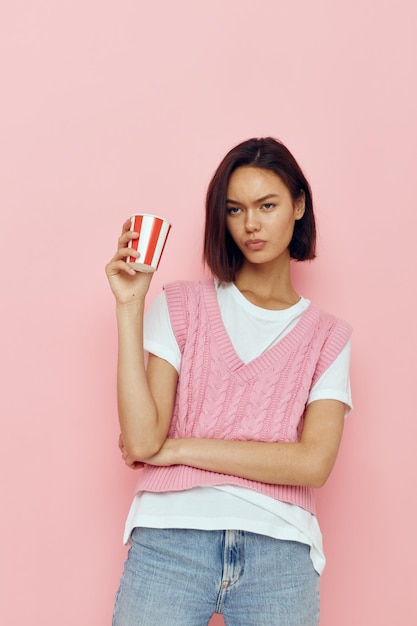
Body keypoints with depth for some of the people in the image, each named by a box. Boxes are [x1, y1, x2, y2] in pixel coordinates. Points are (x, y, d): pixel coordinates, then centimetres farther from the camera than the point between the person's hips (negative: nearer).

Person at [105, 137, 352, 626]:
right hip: (171, 538, 0)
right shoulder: (182, 305, 4)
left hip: (279, 547, 1)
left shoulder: (327, 337, 7)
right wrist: (130, 307, -10)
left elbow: (314, 462, -7)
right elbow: (142, 440, -7)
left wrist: (179, 449, -9)